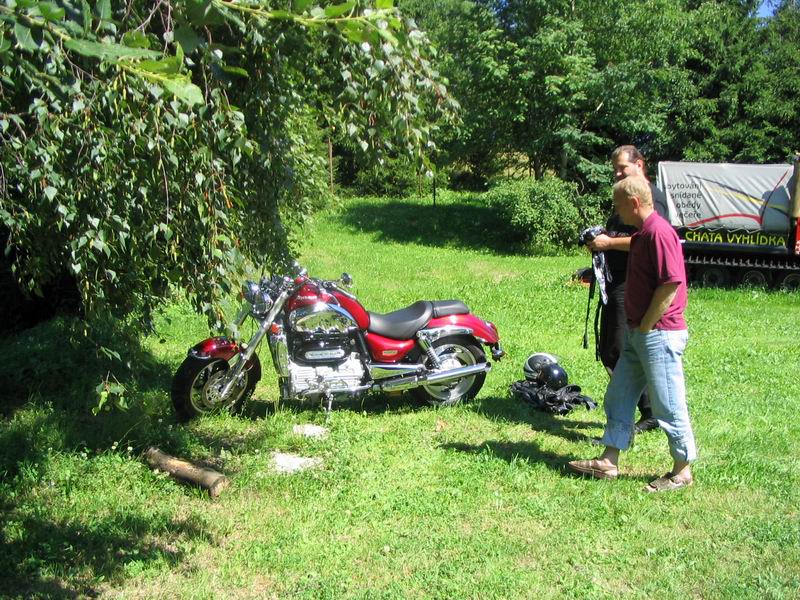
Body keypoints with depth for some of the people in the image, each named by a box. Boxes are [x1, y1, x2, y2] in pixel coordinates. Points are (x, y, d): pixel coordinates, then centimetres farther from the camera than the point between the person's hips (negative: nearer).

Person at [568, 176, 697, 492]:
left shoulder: (659, 231, -18)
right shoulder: (642, 233, 14)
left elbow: (671, 283, -23)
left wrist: (646, 325, -17)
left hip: (658, 334, -11)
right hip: (637, 333, 11)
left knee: (669, 406, 1)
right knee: (618, 395, 13)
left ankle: (682, 471, 16)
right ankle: (609, 461, 22)